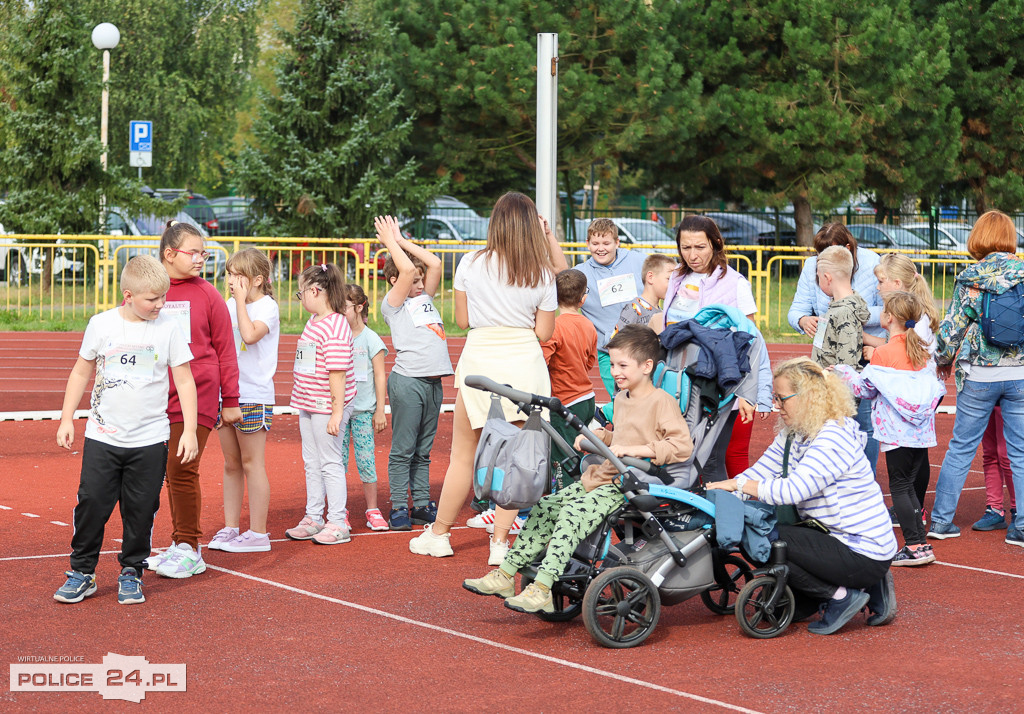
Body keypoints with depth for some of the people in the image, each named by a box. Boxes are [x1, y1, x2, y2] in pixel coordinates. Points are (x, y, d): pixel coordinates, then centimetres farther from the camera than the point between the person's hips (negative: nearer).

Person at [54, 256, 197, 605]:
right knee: (91, 503, 0)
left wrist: (190, 431, -3)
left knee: (141, 510, 3)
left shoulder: (168, 329, -2)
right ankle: (81, 572, 14)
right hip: (102, 436, 0)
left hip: (150, 441, 0)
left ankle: (131, 573, 18)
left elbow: (185, 381, 2)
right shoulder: (101, 324, -1)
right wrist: (66, 419, 9)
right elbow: (81, 372, 11)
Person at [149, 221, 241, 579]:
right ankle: (180, 543, 20)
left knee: (182, 469, -8)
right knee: (172, 472, 10)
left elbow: (225, 349, 4)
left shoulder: (207, 295, 1)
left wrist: (230, 400, 4)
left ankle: (188, 549, 3)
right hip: (155, 399, 3)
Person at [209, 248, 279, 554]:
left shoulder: (267, 307, -9)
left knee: (251, 463, -2)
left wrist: (241, 299, -20)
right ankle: (230, 528, 19)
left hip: (254, 396, -7)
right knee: (231, 463, 12)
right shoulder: (230, 305, 10)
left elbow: (250, 334, -28)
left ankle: (258, 533, 4)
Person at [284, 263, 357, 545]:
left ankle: (338, 523, 6)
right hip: (308, 405, 9)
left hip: (327, 405, -9)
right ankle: (314, 518, 25)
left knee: (330, 463, -2)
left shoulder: (336, 326, -18)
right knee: (311, 463, 15)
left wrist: (337, 411, -23)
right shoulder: (313, 321, 12)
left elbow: (338, 372, -21)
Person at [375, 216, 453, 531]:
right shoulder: (393, 304, -1)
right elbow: (407, 269, -15)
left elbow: (434, 263, 10)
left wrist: (402, 241, 11)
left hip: (433, 381, 7)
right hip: (407, 380, -7)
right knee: (403, 449, -2)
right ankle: (398, 508, 2)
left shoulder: (425, 299, 18)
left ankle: (422, 505, 16)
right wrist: (390, 242, -3)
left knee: (423, 450, 11)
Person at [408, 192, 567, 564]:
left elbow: (462, 319, 4)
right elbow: (544, 332, 2)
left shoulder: (471, 264, -1)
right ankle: (500, 541, 6)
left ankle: (439, 534, 20)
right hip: (524, 363, 0)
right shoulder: (542, 273, -1)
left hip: (479, 356, 0)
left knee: (463, 453, 10)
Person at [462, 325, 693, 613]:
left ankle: (541, 590, -30)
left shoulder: (662, 401, -10)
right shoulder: (621, 398, 18)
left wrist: (630, 449, -24)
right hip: (605, 477, 9)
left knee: (573, 513, -28)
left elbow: (683, 446, -21)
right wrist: (598, 436, 14)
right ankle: (504, 575, -1)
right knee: (545, 507, -3)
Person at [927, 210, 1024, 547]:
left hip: (979, 376, -1)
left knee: (961, 447, 9)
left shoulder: (970, 279, -6)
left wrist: (943, 360, 13)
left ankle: (941, 519, 13)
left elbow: (952, 327, -4)